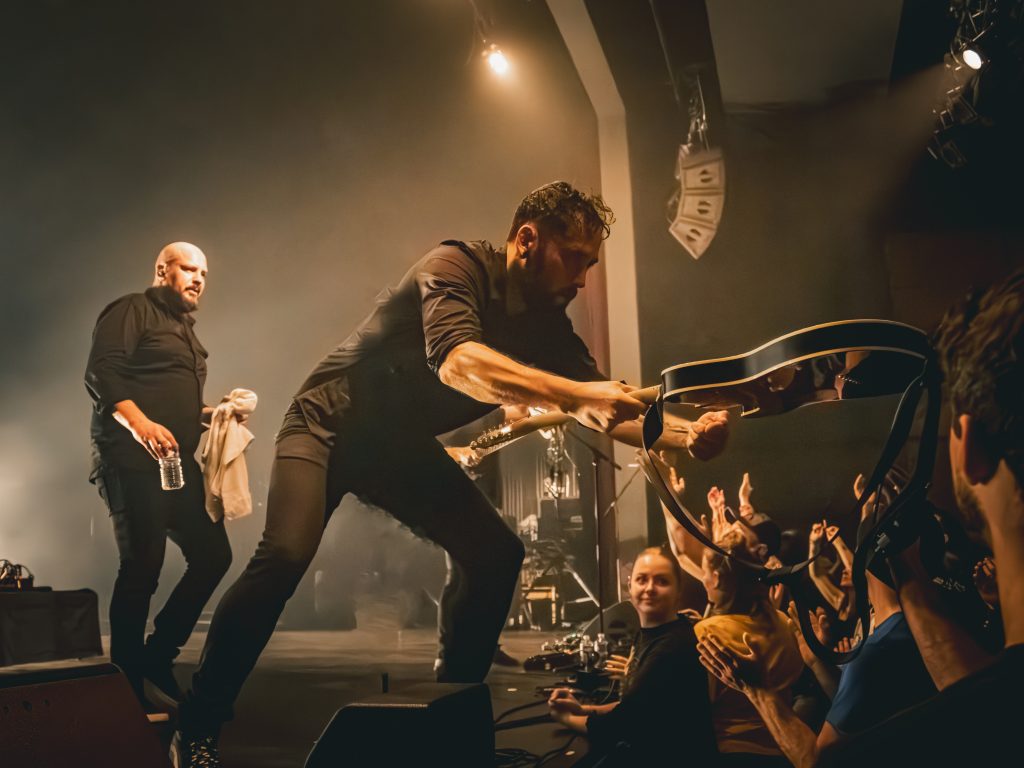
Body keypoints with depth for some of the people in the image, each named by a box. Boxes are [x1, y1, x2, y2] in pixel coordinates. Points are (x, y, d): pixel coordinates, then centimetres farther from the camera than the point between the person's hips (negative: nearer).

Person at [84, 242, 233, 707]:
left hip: (177, 462, 9)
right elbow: (101, 372, -15)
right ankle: (126, 678, 1)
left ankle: (157, 655, 16)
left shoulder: (185, 330, 26)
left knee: (213, 554, 5)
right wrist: (141, 423, -28)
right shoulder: (133, 311, -1)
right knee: (142, 565, -10)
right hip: (133, 459, -9)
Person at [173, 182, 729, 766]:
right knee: (285, 557, -26)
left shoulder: (548, 322, -3)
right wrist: (574, 395, -49)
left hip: (404, 444, 7)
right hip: (332, 423, -7)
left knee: (495, 553, -4)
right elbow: (457, 362, -42)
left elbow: (603, 408, -2)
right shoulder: (458, 267, -24)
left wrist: (686, 436, -19)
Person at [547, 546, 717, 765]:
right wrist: (583, 709, 1)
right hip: (646, 750, 8)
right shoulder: (648, 633, 4)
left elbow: (623, 723, -19)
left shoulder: (674, 646, -24)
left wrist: (567, 718, -3)